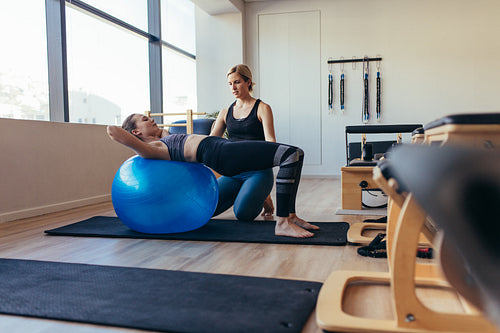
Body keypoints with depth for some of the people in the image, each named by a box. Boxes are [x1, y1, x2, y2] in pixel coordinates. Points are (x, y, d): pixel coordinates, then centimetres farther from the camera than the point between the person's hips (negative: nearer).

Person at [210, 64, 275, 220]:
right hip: (233, 172, 4)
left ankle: (262, 197, 9)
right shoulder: (225, 113, 13)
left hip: (258, 171, -4)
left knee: (242, 213, -27)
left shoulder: (262, 109, 0)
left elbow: (270, 142, -11)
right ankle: (240, 193, 13)